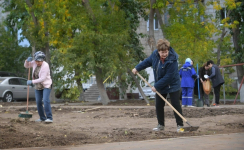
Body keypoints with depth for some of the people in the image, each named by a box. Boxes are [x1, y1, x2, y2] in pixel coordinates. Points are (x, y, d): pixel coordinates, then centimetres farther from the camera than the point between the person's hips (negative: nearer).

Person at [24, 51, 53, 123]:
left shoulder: (45, 66, -26)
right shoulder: (35, 63, -6)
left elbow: (42, 78, -28)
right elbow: (26, 66, 6)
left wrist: (32, 82, -28)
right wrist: (27, 60, -16)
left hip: (46, 85, -7)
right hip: (38, 86, 7)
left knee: (46, 101, -22)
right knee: (38, 102, 4)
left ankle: (49, 118, -22)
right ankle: (42, 118, 15)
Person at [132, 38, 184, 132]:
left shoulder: (172, 61, -29)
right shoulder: (155, 54, -10)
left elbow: (168, 77, -28)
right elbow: (148, 61, 14)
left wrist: (156, 86, -24)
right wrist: (137, 68, 16)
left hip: (172, 85, -7)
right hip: (160, 86, 7)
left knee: (176, 105, -6)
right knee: (158, 105, 10)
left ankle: (180, 125, 2)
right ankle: (161, 125, 22)